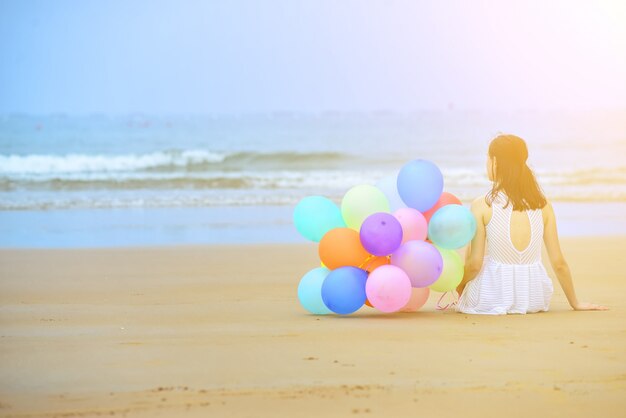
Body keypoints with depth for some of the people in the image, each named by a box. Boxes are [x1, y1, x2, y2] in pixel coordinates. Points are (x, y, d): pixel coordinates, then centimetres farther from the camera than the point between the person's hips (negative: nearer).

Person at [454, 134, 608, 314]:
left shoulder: (482, 206, -13)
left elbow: (474, 264, -11)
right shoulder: (543, 205, -3)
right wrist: (575, 303, 13)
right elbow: (559, 263, 0)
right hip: (535, 300, 4)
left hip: (490, 300, -4)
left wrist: (459, 286, 10)